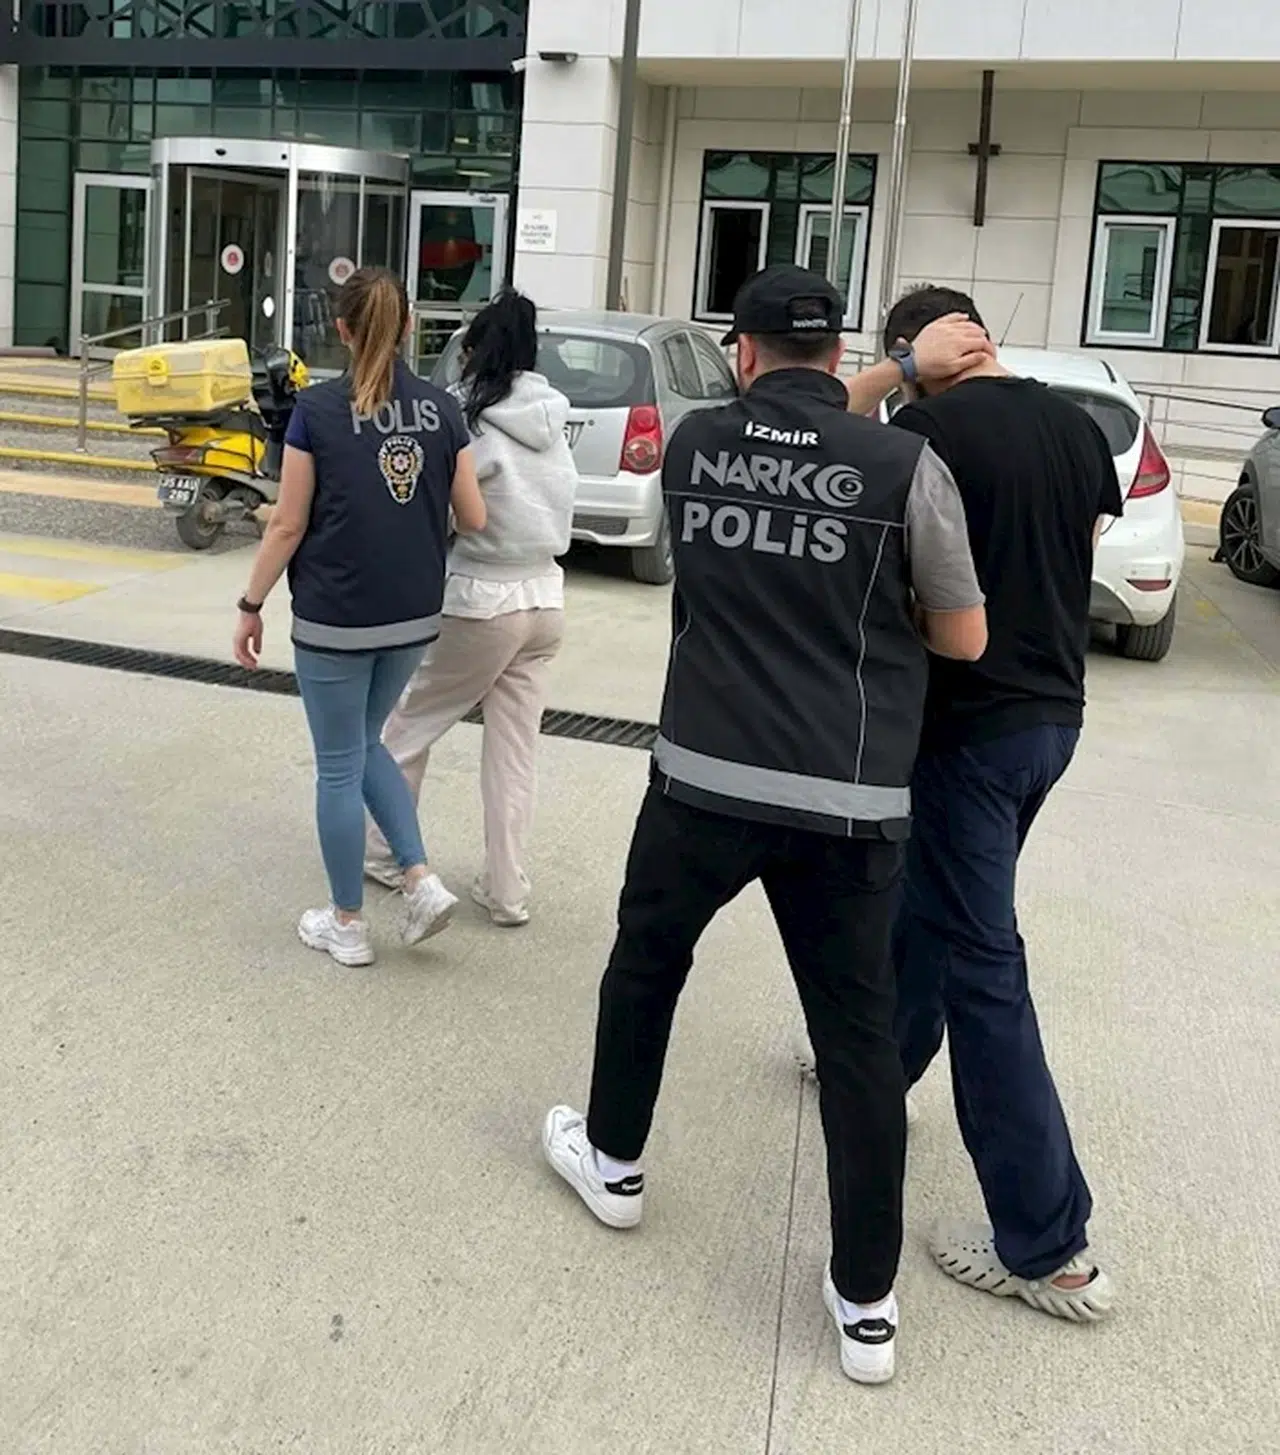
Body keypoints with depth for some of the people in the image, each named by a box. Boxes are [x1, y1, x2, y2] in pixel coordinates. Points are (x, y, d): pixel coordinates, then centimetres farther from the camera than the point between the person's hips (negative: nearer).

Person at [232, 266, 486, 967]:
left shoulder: (318, 408, -10)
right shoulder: (441, 408, 0)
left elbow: (288, 523, -9)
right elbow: (473, 520, 2)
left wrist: (251, 606, 2)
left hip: (335, 619, -4)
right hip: (413, 618, 4)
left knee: (339, 766, 8)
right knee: (365, 745, 24)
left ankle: (347, 925, 19)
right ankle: (421, 879, 13)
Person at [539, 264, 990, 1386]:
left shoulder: (694, 444, 1)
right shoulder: (907, 465, -7)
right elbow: (965, 640, 1)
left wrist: (904, 368, 17)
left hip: (705, 778, 2)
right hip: (849, 801, -1)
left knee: (644, 963, 25)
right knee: (858, 1035, 8)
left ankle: (613, 1161, 44)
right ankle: (867, 1303, 16)